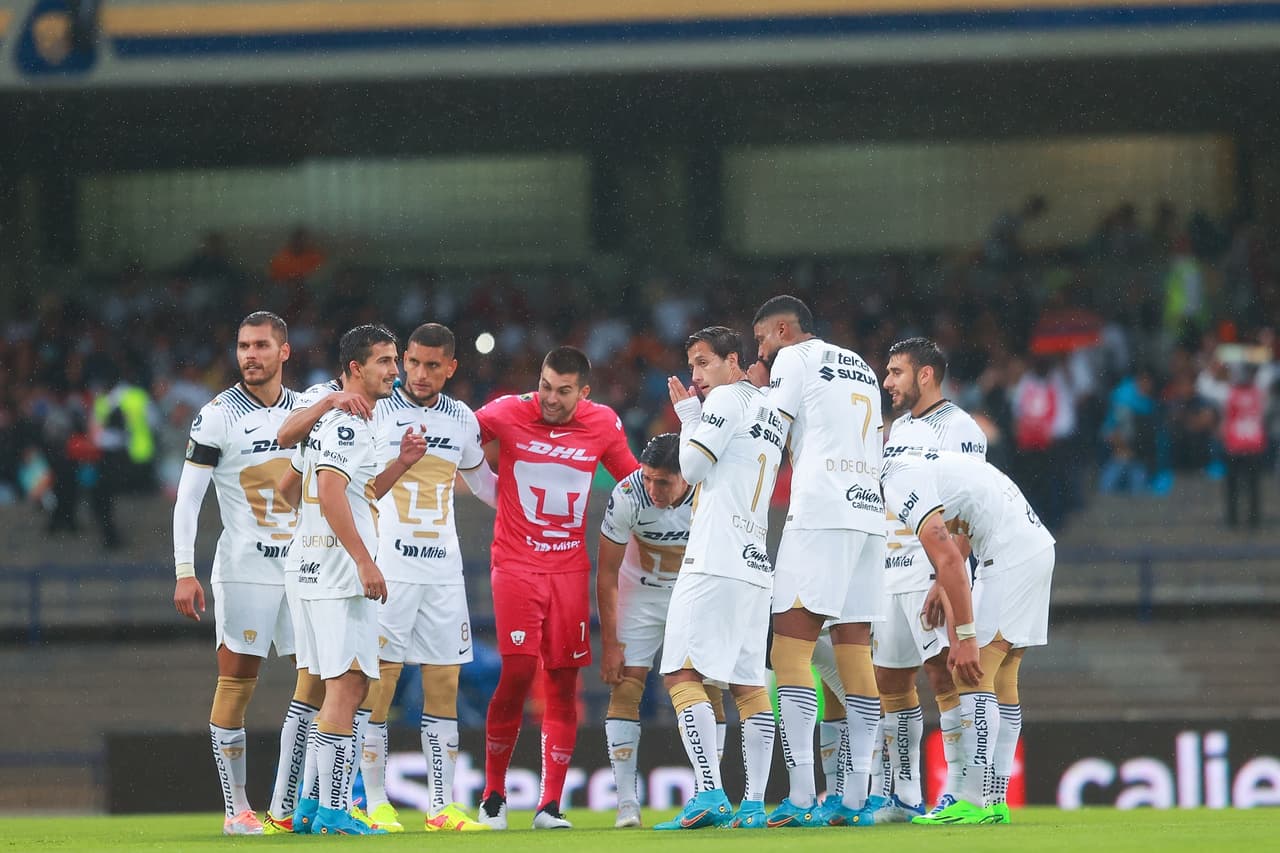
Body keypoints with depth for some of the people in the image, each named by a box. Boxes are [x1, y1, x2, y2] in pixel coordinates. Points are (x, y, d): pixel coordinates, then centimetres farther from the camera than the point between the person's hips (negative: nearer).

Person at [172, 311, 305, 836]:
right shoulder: (218, 416, -6)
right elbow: (187, 499, -8)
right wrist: (184, 573, -15)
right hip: (244, 570, -5)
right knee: (236, 683, -4)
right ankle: (236, 808, 0)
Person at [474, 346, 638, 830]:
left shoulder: (603, 425, 2)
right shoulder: (507, 414, -5)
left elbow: (635, 479, 17)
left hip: (570, 568, 3)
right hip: (516, 565, -3)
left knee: (564, 683, 0)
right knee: (517, 672, -14)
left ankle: (550, 805, 6)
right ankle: (493, 795, 2)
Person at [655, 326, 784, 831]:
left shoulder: (726, 399, -4)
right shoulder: (773, 414, 22)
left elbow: (693, 469, -6)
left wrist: (688, 417, 9)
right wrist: (691, 417, 22)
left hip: (715, 559, -9)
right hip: (756, 564, 9)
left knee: (682, 673, -10)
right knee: (747, 683, 8)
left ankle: (709, 794, -22)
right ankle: (754, 804, 2)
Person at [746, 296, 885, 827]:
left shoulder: (794, 359, 3)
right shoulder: (861, 369, 25)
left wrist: (756, 390, 17)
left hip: (820, 514, -8)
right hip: (869, 511, 8)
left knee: (791, 651, -10)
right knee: (855, 654, 4)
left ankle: (801, 797, -20)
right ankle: (855, 798, -2)